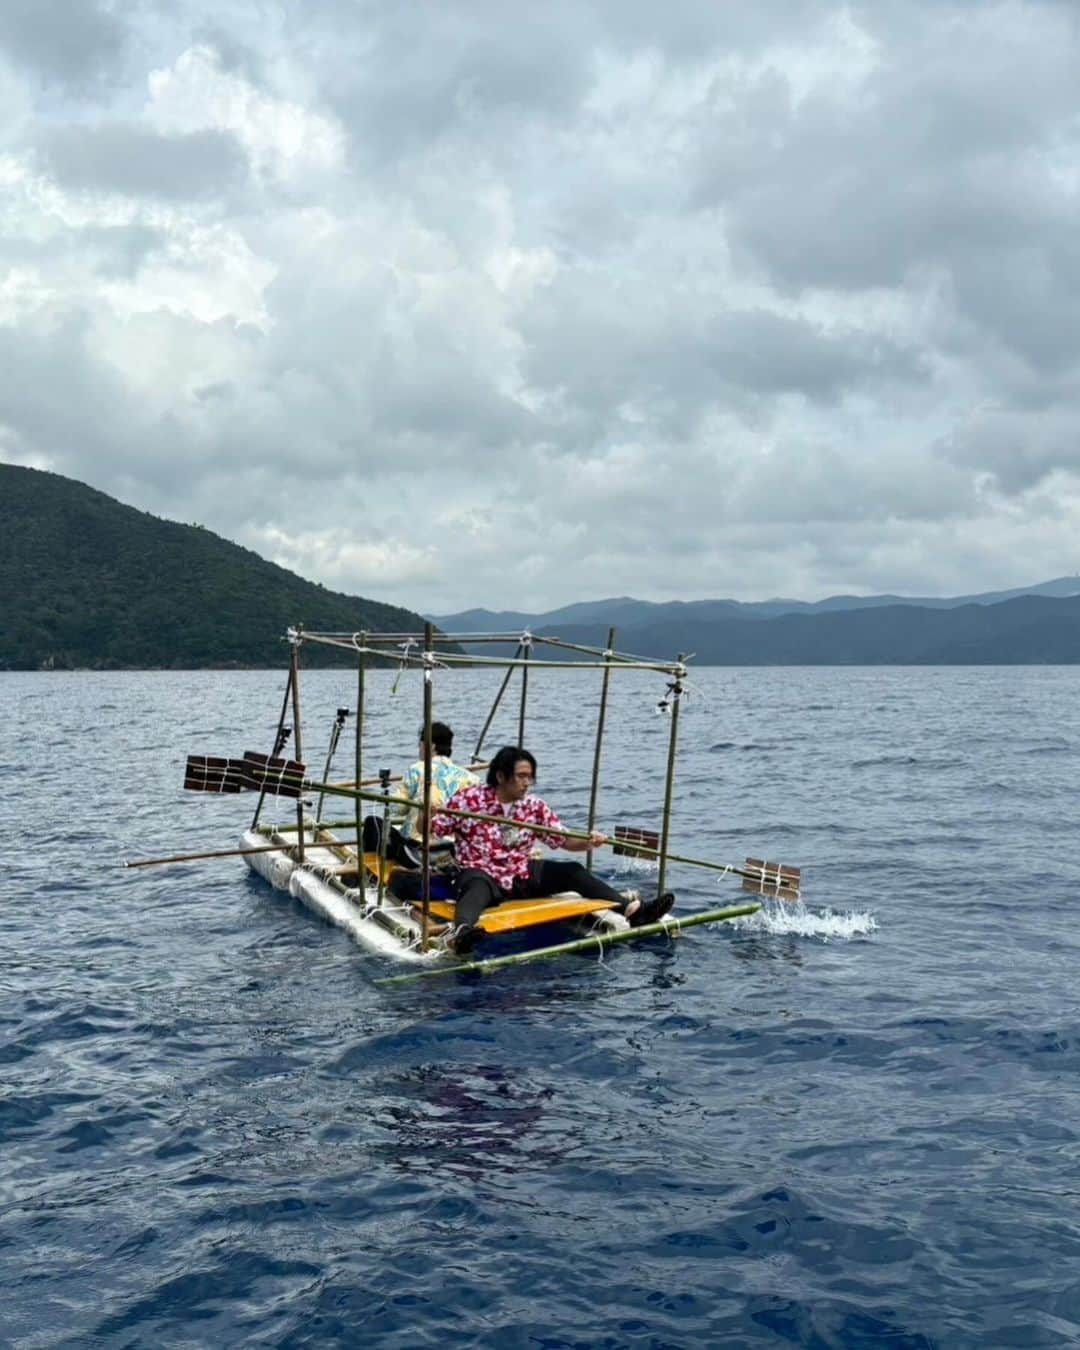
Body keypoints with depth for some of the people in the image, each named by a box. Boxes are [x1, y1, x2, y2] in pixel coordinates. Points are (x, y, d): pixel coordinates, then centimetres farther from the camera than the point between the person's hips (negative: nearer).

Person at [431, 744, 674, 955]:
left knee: (572, 872, -12)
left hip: (524, 874, 5)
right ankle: (462, 932, -72)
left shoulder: (536, 807, 5)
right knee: (477, 890, -39)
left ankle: (632, 909, -22)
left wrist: (588, 842, -16)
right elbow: (431, 828, -6)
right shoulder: (468, 798, -6)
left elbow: (565, 840, 5)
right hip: (481, 874, -5)